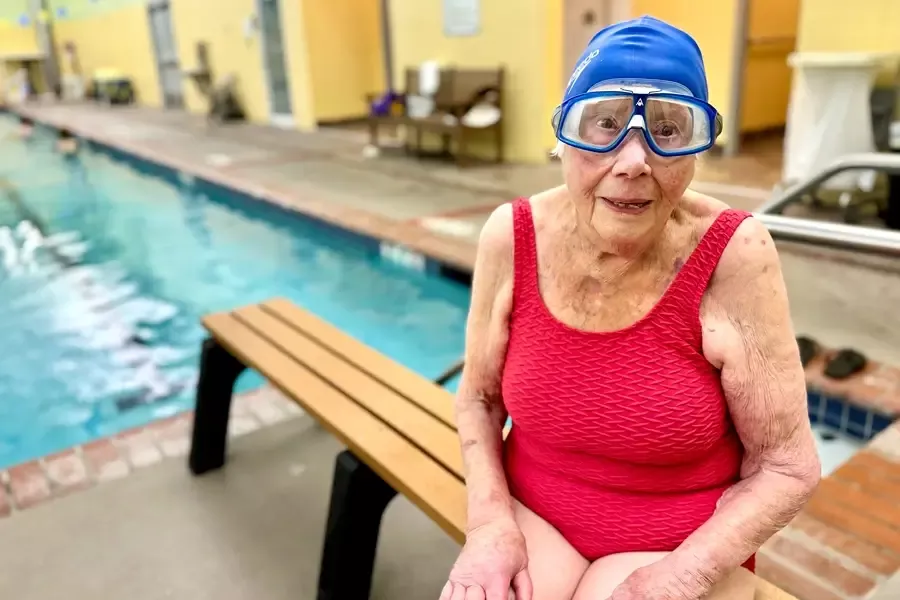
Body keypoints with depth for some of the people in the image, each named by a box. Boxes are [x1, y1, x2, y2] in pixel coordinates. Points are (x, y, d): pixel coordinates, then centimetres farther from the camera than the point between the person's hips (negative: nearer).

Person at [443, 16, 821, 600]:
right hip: (533, 516, 1)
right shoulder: (512, 237, -13)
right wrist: (490, 521, -12)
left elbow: (786, 468, -11)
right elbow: (478, 398, 0)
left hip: (684, 545, 0)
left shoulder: (732, 255, -20)